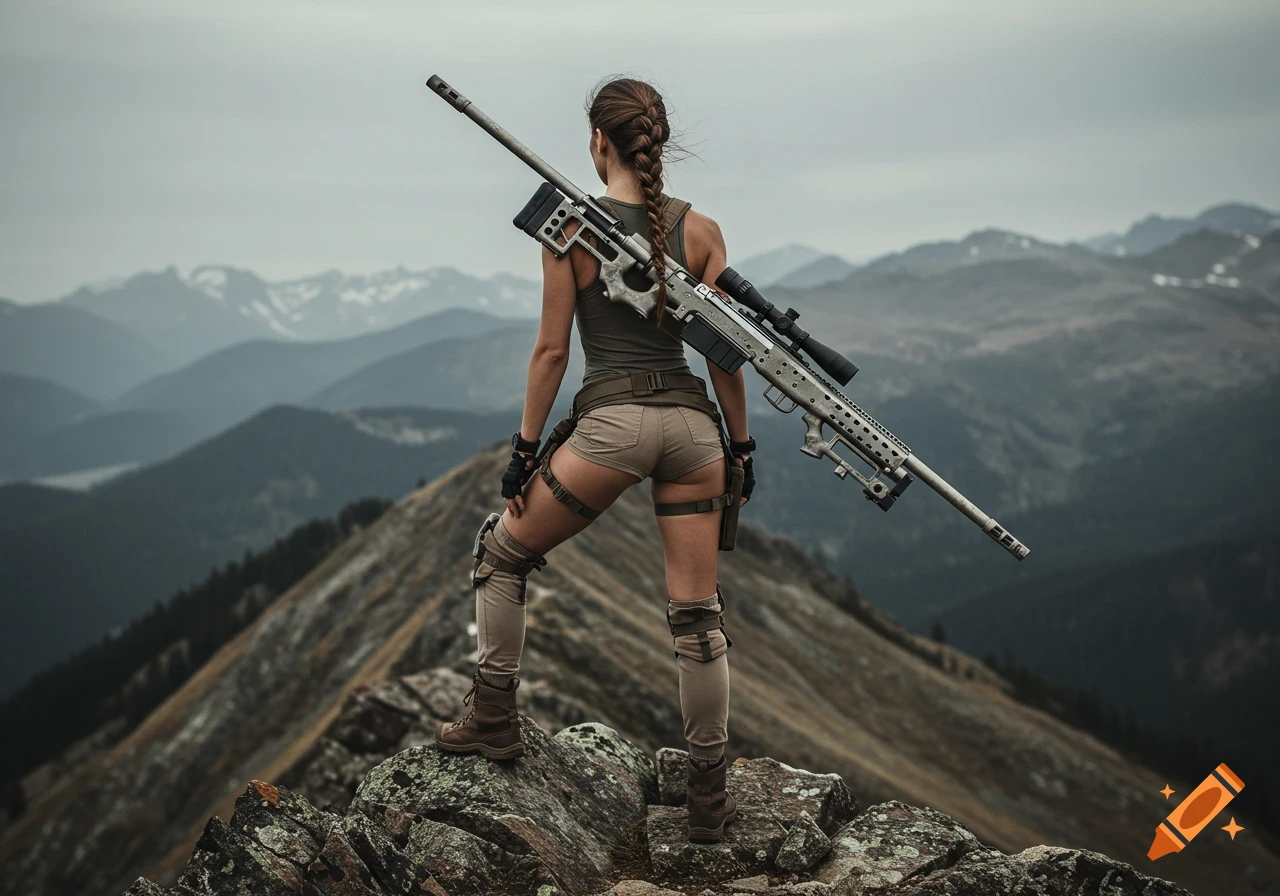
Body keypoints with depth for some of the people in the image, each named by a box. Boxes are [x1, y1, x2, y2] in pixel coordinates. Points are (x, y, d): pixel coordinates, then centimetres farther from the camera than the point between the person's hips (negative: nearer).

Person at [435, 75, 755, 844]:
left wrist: (526, 449, 4)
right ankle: (711, 798, 13)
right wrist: (741, 447, 14)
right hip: (691, 423, 4)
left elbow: (552, 350, -3)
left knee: (504, 551, 20)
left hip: (614, 420, -3)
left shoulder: (569, 226, -3)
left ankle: (495, 720, 22)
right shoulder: (700, 230, 5)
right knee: (698, 613, 8)